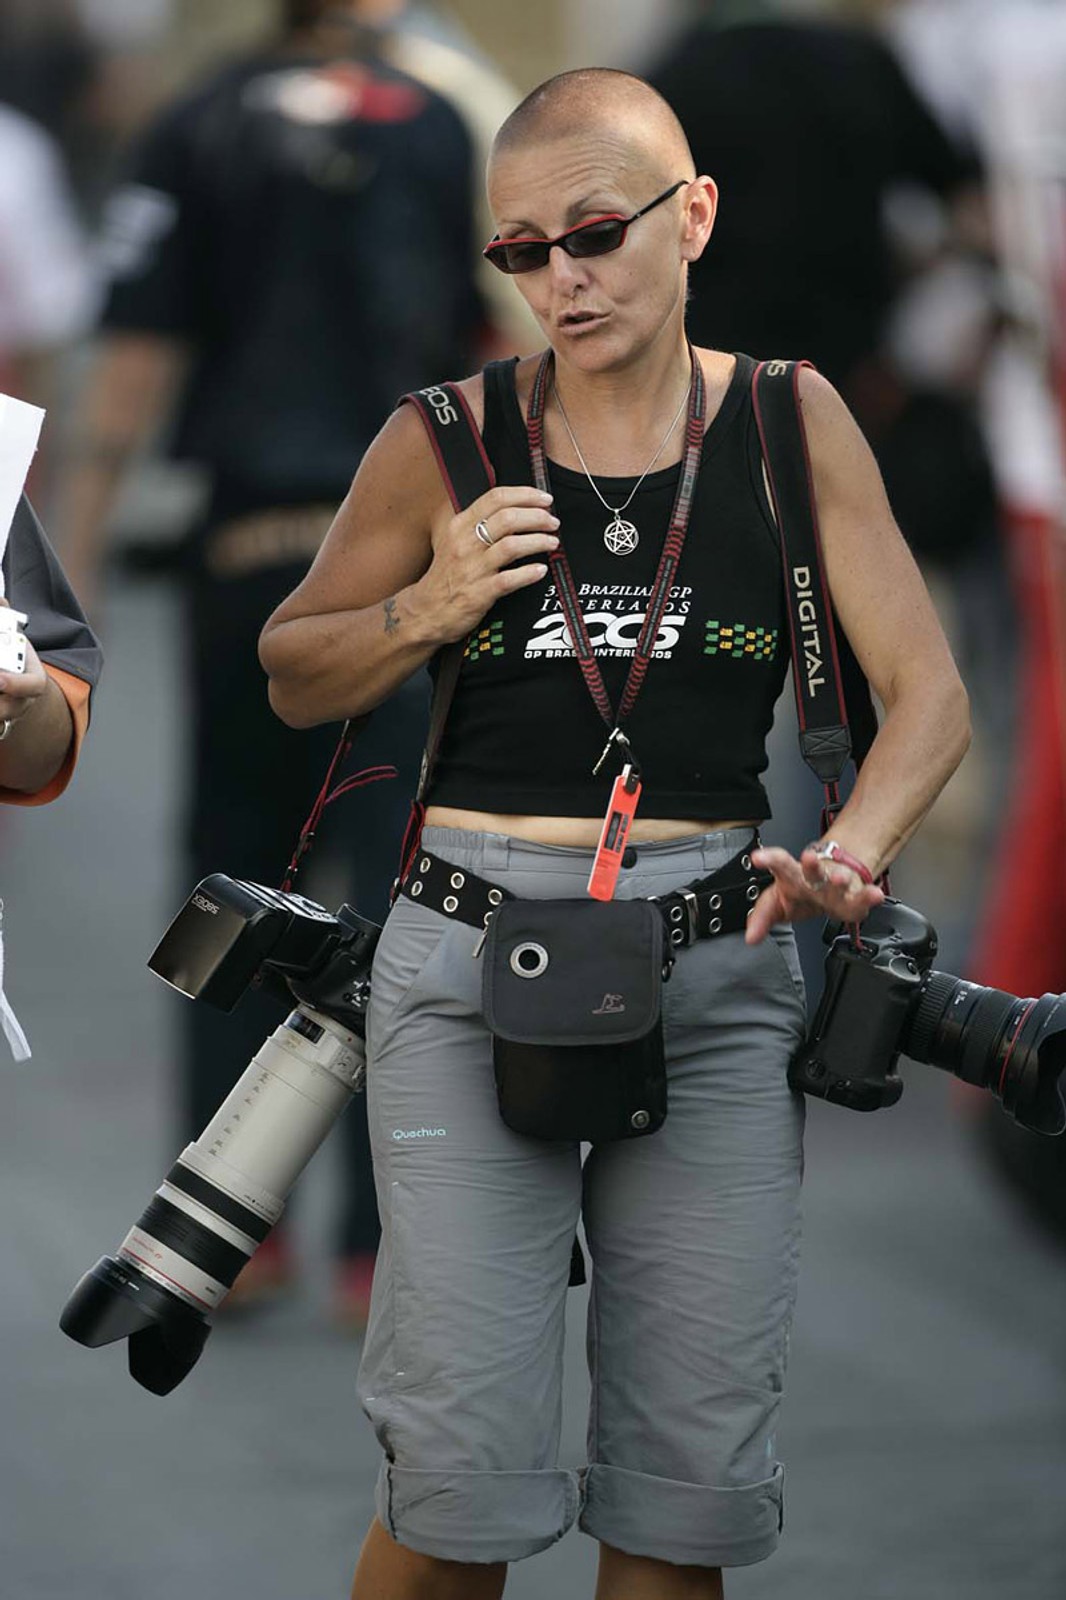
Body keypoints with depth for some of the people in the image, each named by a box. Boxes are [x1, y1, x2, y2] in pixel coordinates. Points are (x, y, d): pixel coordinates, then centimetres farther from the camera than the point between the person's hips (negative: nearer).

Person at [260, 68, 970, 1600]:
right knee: (464, 1477, -7)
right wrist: (422, 612, -7)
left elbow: (927, 694, 2)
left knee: (688, 1474, 3)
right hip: (474, 958, -1)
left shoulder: (790, 425, 4)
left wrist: (851, 851, -17)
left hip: (719, 963, 1)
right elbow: (292, 680, 14)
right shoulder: (446, 441, 2)